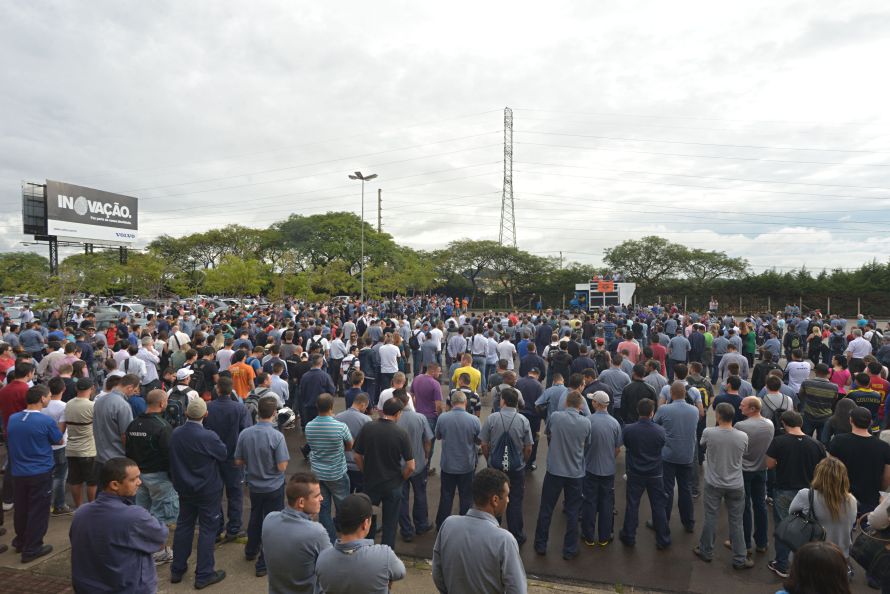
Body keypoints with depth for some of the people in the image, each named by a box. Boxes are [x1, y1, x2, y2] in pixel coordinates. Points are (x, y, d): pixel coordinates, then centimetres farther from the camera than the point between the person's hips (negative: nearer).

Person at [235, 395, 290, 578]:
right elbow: (282, 467, -23)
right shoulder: (277, 436, -26)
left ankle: (251, 551, 45)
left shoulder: (245, 434, -12)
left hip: (253, 485, 5)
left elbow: (238, 461, -2)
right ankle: (264, 563, 17)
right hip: (273, 487, -5)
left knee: (255, 517, 26)